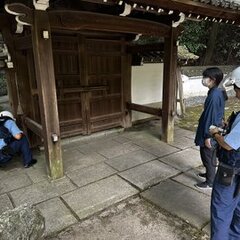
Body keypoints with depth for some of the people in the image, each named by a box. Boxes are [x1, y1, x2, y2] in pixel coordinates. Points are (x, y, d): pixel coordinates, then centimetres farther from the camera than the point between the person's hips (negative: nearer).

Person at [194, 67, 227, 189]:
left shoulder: (214, 95, -25)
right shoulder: (219, 92, 6)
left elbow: (211, 117, -24)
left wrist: (207, 136, -20)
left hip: (210, 133, -9)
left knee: (208, 156, 5)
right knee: (210, 156, 24)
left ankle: (210, 182, 21)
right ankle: (210, 174, 42)